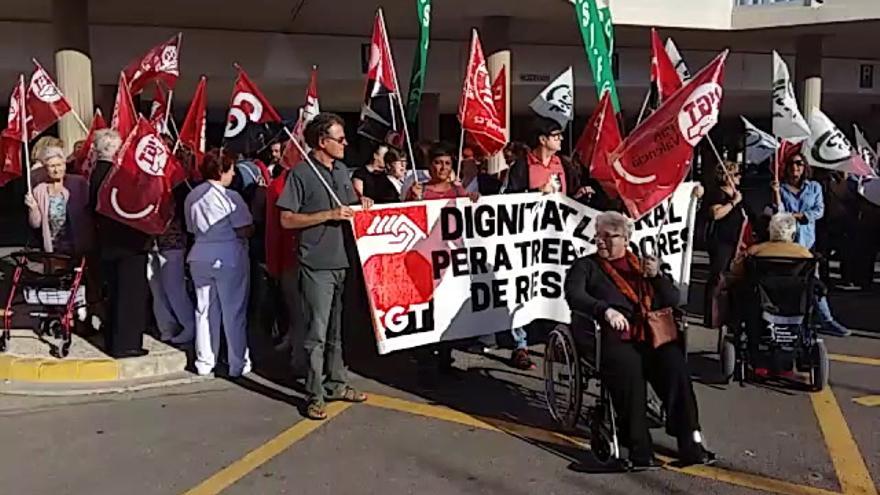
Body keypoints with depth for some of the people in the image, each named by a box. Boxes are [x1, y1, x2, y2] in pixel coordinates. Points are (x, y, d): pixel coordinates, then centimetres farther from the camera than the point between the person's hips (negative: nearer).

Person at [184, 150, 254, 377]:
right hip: (229, 258, -6)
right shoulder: (230, 197, -13)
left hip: (200, 258, 6)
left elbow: (192, 229, 14)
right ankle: (238, 364, 10)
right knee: (234, 311, 3)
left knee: (204, 311, 12)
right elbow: (246, 230, -15)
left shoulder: (192, 196, 7)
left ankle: (204, 363, 17)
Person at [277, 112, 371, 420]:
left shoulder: (342, 171, 13)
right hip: (317, 264, -7)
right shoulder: (301, 174, -8)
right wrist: (329, 214, -16)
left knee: (337, 329, 15)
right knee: (317, 332, -3)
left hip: (345, 260, 7)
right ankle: (315, 395, 5)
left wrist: (362, 205, 1)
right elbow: (287, 219, -12)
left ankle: (336, 384, 26)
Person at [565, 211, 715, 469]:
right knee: (629, 366, -34)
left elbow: (673, 300, 18)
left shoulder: (641, 264, 25)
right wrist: (605, 310, -23)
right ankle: (639, 449, -30)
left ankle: (690, 442, -25)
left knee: (674, 361, -27)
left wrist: (656, 276, -2)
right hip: (610, 337, -3)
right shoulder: (586, 266, 16)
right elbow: (573, 295, -5)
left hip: (646, 334, 3)